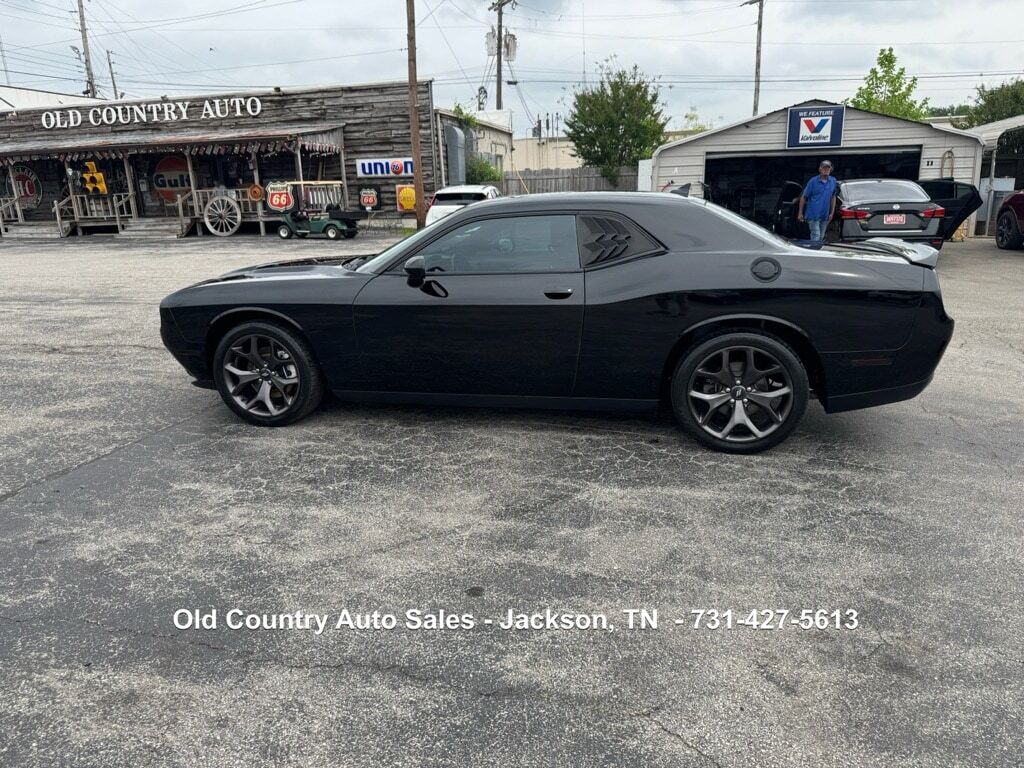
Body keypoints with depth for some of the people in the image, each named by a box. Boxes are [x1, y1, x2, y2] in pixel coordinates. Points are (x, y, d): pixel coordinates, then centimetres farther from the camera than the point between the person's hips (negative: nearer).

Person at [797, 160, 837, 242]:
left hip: (825, 216, 5)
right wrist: (800, 213, -5)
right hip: (813, 214, -5)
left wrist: (832, 213, 11)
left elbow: (833, 197, 15)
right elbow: (803, 197, -4)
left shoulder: (833, 181, 6)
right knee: (816, 237, -11)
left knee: (821, 237, 14)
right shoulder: (813, 181, -7)